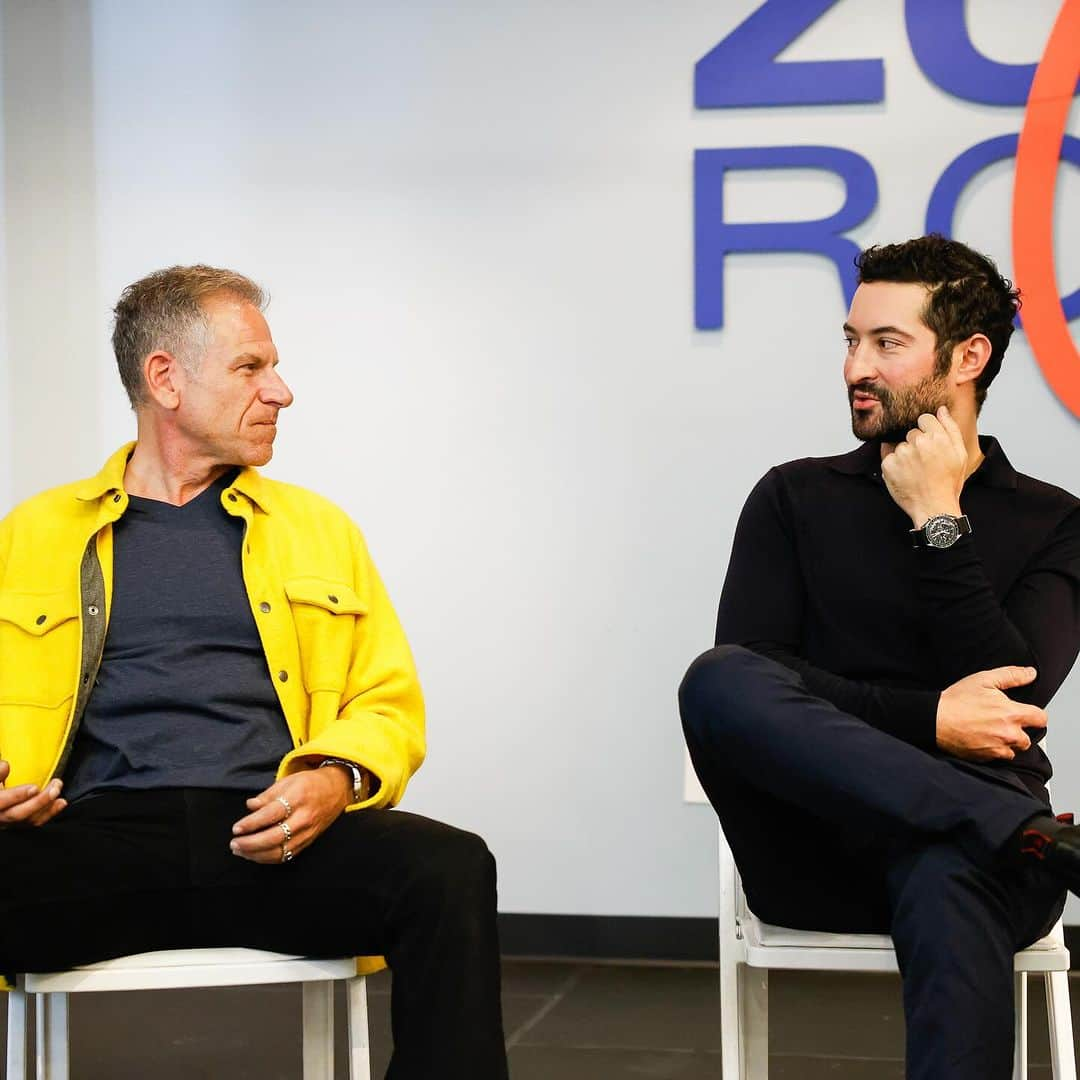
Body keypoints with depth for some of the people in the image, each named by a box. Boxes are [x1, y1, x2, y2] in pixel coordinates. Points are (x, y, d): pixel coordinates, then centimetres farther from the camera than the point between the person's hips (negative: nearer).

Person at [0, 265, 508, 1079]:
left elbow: (390, 705, 16)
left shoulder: (319, 526, 21)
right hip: (100, 834, -1)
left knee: (451, 869, -30)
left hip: (273, 837, 1)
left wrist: (337, 780, -7)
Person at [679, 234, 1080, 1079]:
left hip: (969, 844, -2)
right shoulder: (796, 498, 15)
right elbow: (746, 681, -1)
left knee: (945, 886, -41)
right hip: (819, 847, 2)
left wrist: (938, 523, -3)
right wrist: (926, 720, -12)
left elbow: (1010, 698, -5)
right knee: (717, 679, -31)